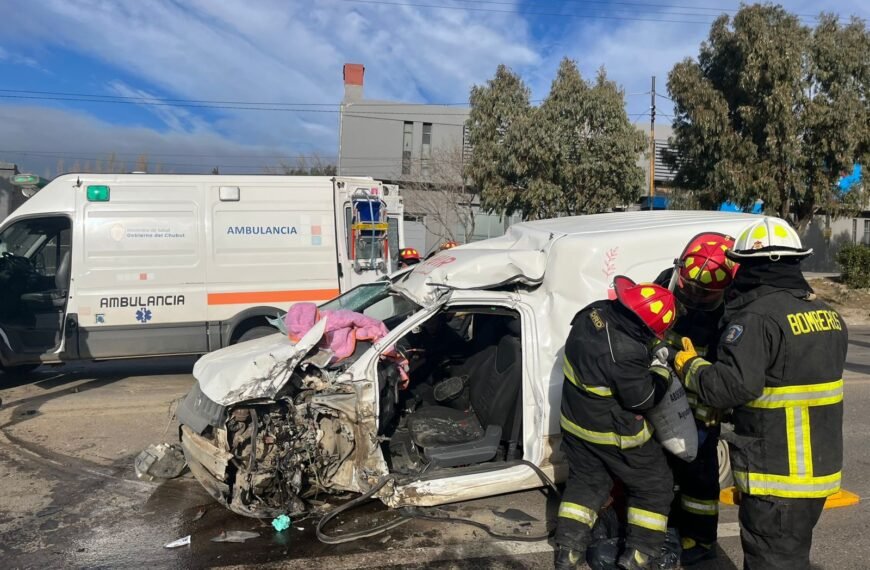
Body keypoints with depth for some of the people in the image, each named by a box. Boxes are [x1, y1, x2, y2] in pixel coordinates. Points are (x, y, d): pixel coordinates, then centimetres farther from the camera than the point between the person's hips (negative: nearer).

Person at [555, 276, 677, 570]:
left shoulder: (593, 313, -11)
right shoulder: (626, 353, -36)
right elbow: (642, 399, -20)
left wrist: (647, 359, 2)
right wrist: (663, 370, -6)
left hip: (577, 423, 8)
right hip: (615, 435, -7)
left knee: (584, 483, 22)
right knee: (655, 486, 15)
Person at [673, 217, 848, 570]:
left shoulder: (758, 318, -21)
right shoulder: (828, 315, 9)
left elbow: (731, 386, -28)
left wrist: (690, 367, -11)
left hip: (778, 475, -9)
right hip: (820, 468, 9)